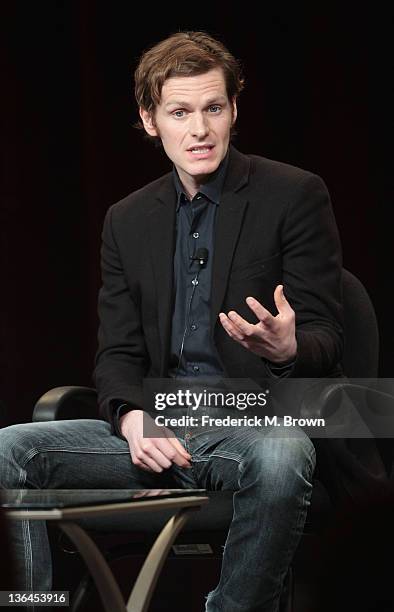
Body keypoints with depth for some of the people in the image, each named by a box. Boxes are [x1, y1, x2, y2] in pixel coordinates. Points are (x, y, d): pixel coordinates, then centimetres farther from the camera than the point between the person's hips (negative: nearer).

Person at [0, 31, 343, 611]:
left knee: (281, 458, -40)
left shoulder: (294, 196, 0)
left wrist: (288, 349, -28)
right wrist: (132, 418, -10)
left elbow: (326, 342, -2)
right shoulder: (128, 221, 14)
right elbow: (118, 353, 14)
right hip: (158, 430, 4)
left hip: (257, 423, -4)